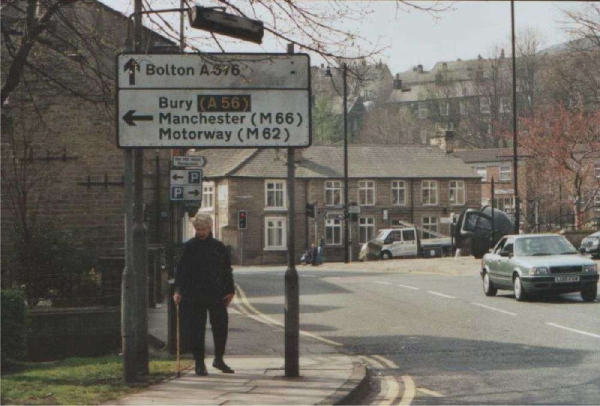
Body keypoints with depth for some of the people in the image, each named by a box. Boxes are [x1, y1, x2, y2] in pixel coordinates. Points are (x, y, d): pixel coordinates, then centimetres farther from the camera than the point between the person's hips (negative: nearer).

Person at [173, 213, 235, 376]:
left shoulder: (218, 247, 7)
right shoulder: (189, 247, 0)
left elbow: (227, 270, 12)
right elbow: (181, 270, -2)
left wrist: (229, 290, 7)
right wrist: (178, 290, -11)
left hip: (216, 295, 2)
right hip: (194, 296, -2)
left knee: (221, 326, 3)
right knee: (197, 330, 1)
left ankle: (219, 359, 20)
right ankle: (199, 363, 10)